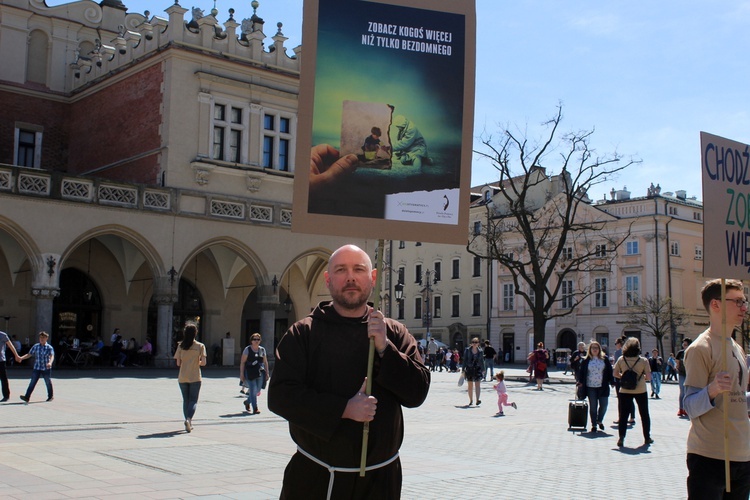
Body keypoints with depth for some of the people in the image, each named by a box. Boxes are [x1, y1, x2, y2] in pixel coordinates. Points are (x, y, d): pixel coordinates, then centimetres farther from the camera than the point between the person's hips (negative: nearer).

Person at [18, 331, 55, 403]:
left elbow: (52, 356, -20)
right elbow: (29, 354, 8)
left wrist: (50, 362, -40)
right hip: (37, 368, 2)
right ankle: (27, 397, -9)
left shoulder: (49, 348, -6)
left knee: (48, 382, 10)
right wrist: (21, 358, -9)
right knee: (32, 382, -5)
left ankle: (51, 396, 28)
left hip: (46, 368, -2)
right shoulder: (35, 346, 5)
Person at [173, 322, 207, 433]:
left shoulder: (181, 346, -1)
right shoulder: (200, 346, -5)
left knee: (186, 400, 14)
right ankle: (189, 418, -19)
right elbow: (203, 363, -11)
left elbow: (178, 363, -2)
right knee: (193, 400, 5)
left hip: (182, 378, 2)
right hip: (195, 377, -2)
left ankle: (188, 423, 15)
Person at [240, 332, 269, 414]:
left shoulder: (262, 349, 10)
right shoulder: (247, 349, -1)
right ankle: (255, 408, -5)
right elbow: (242, 362, -3)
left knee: (257, 391, 8)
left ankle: (247, 402, 34)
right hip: (249, 373, -4)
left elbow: (265, 362, 15)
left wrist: (267, 373, 9)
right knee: (253, 390, -10)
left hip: (260, 373, 4)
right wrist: (241, 374, -9)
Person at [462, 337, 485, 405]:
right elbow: (464, 360, 2)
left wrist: (483, 370, 13)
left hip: (477, 369, 0)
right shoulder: (467, 350, 0)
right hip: (469, 369, 0)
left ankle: (477, 400, -21)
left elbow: (482, 361, 12)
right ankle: (471, 400, 18)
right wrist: (463, 370, -1)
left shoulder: (480, 351, 3)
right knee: (470, 386, 7)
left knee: (477, 384, -13)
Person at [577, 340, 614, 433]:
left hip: (603, 386, 1)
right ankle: (593, 425, 13)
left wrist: (612, 382, 4)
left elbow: (609, 371, 7)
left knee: (604, 405, 0)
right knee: (593, 406, 2)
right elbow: (581, 371, 5)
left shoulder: (605, 359, 4)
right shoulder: (586, 360, 2)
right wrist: (580, 381, -4)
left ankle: (600, 421, 25)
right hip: (590, 387, -1)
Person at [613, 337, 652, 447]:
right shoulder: (643, 360, -9)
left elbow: (615, 373, 1)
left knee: (623, 415, 6)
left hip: (625, 391, 1)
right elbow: (649, 377, -8)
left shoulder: (621, 359, -5)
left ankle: (621, 437, -6)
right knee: (644, 414, 16)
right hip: (640, 391, -1)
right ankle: (647, 438, 26)